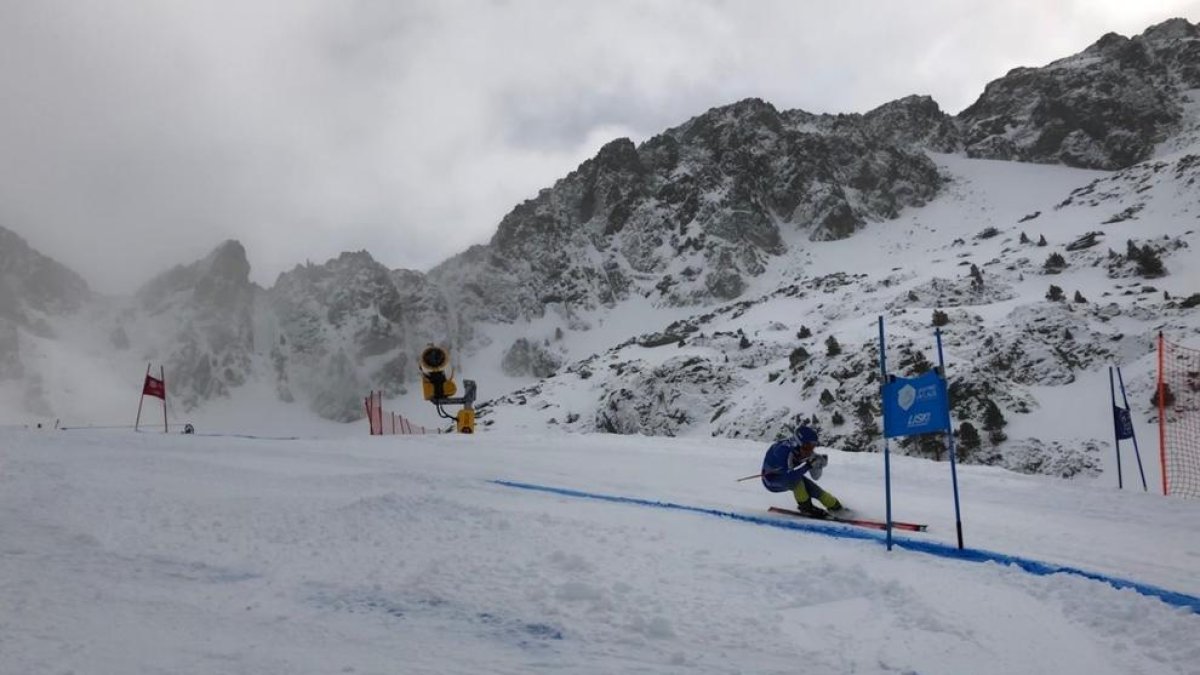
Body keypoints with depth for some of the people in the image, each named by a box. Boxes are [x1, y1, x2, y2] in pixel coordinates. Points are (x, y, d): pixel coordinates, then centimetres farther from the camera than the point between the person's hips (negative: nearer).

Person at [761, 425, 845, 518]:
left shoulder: (805, 451, -17)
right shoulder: (784, 450, -37)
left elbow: (815, 477, -8)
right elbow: (788, 476, -44)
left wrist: (819, 464, -26)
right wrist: (808, 465, -47)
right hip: (770, 481, -6)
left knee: (814, 489, -10)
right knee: (794, 479, -32)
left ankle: (836, 506, 12)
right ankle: (805, 507, -15)